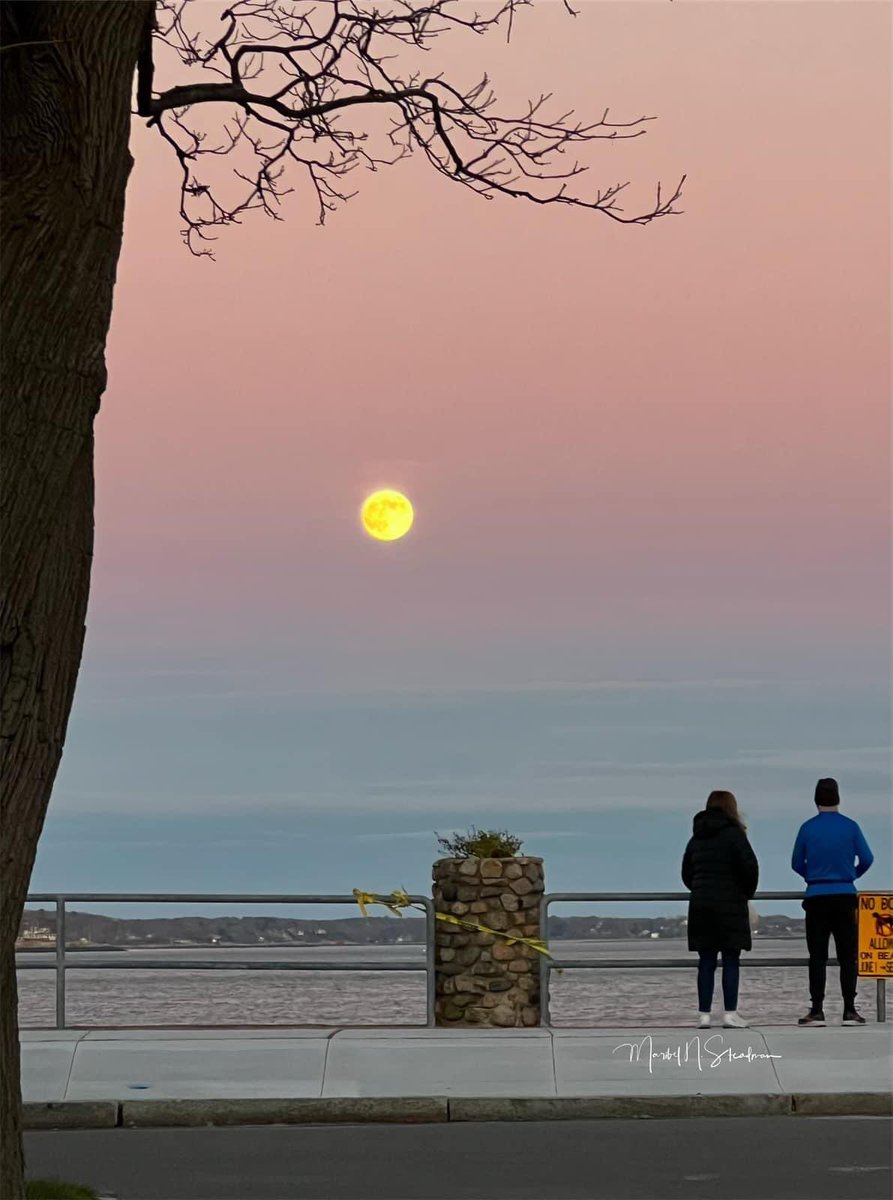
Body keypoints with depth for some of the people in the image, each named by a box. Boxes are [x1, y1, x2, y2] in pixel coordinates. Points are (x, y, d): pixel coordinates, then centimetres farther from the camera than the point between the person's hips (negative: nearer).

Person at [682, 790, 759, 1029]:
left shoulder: (696, 838, 12)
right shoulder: (733, 834, -6)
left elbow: (686, 874, 16)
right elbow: (750, 866, -14)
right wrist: (747, 892, 2)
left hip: (700, 905, 5)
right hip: (730, 906, -5)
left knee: (706, 962, 6)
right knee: (731, 961, -2)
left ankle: (704, 1014, 3)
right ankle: (730, 1013, -6)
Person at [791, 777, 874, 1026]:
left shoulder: (808, 828, -1)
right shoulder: (850, 827, -2)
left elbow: (796, 863, 5)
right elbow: (867, 859, 1)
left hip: (816, 897, 0)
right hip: (845, 897, 0)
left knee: (817, 957, 3)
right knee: (848, 956, 4)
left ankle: (817, 1011, -1)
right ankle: (850, 1010, 0)